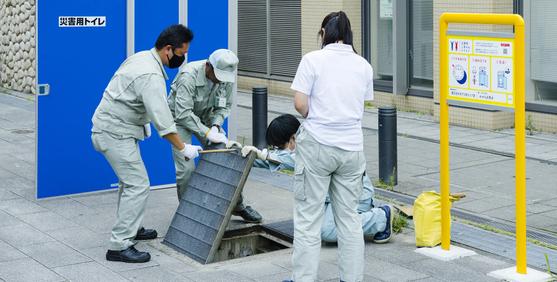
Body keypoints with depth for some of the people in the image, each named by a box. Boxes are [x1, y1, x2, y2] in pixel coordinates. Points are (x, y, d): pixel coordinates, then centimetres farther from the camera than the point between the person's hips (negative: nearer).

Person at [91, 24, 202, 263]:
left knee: (130, 181, 23)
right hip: (115, 133, -11)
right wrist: (183, 148, -18)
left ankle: (131, 228, 37)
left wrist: (144, 121, 26)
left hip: (111, 128, 11)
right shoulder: (151, 75, -24)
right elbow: (163, 119, -26)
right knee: (138, 186, -11)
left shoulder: (142, 57, 8)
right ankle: (119, 246, -11)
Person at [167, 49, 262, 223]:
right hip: (180, 118, -5)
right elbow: (183, 113, -37)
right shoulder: (189, 76, -33)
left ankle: (237, 206, 15)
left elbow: (225, 106, -2)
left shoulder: (227, 78, -16)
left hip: (205, 117, 5)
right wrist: (207, 133, -40)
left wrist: (215, 126, -19)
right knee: (186, 168, -16)